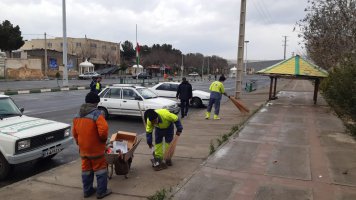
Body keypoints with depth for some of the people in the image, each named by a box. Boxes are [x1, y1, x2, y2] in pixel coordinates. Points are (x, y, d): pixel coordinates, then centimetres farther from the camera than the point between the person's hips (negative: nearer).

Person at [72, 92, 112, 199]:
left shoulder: (77, 115, 6)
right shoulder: (97, 114, -18)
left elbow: (74, 133, 12)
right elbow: (103, 130, -29)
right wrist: (104, 138, -9)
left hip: (83, 148, 7)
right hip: (96, 148, -6)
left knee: (86, 169, 17)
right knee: (100, 169, 6)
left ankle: (87, 191, 27)